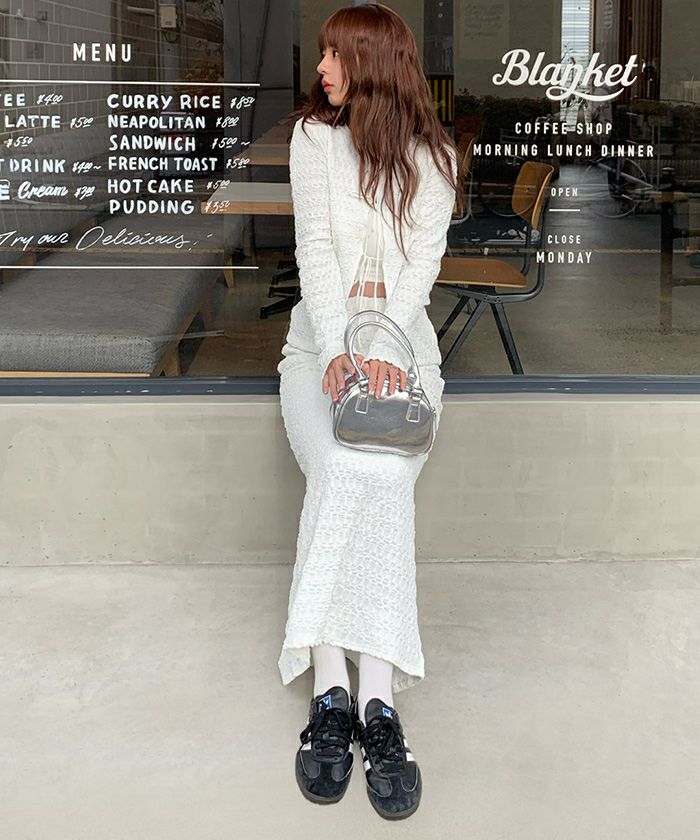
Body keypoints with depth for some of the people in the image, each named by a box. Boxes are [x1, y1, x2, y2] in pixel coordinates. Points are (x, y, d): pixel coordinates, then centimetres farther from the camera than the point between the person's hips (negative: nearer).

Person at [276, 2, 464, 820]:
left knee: (383, 476, -31)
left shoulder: (433, 157, 7)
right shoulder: (314, 138, 7)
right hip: (322, 339, 0)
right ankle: (334, 689, -32)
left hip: (402, 340, 0)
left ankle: (375, 700, -35)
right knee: (342, 471, -31)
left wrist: (382, 346, -25)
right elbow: (314, 249, -5)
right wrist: (337, 348, -21)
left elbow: (423, 262, -6)